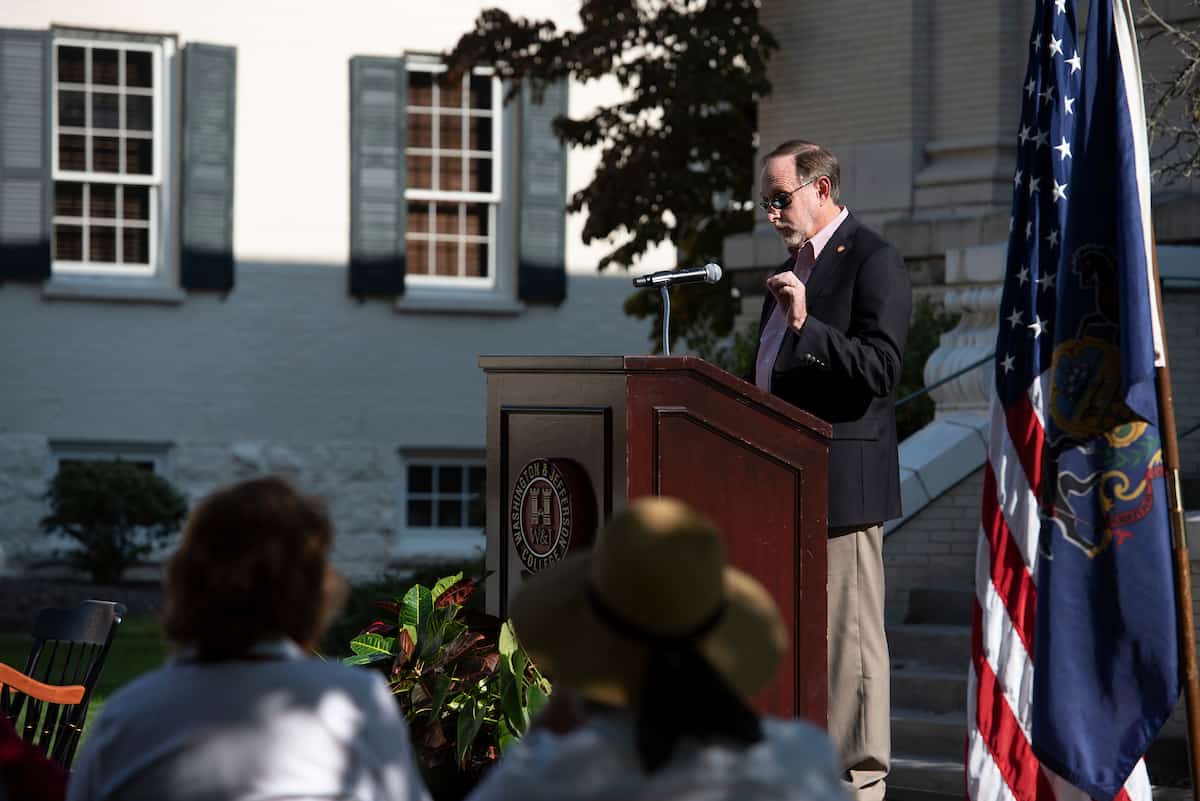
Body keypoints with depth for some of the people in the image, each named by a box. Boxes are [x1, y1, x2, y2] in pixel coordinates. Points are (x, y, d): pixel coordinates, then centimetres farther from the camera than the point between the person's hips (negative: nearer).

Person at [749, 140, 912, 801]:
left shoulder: (873, 262, -7)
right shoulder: (792, 268, 21)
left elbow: (879, 371, -17)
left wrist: (805, 325, -25)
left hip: (842, 477, -9)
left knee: (849, 634, -7)